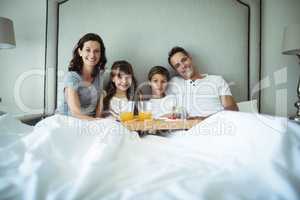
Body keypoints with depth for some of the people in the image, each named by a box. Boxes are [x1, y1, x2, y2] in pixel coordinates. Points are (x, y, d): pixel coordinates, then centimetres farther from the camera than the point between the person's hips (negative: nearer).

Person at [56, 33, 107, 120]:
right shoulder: (71, 77, -16)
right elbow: (76, 113, -21)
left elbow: (99, 102, 7)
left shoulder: (99, 74, 1)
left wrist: (97, 121, -8)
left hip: (90, 122, 6)